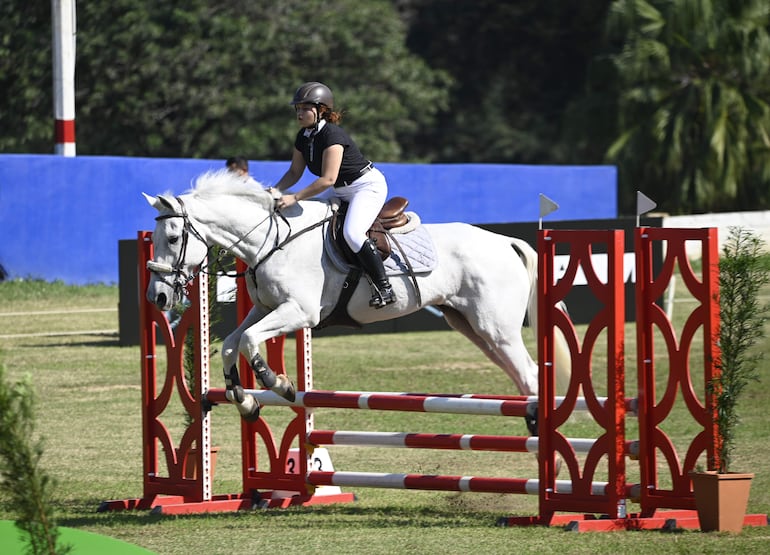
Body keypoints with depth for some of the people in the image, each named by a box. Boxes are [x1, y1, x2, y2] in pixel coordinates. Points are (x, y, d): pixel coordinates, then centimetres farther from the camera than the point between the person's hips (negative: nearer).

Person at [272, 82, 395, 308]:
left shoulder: (332, 135, -24)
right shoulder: (303, 137, 3)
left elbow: (328, 179, -30)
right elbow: (294, 172, 10)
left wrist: (294, 198, -31)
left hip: (368, 185, -10)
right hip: (343, 193, 10)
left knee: (352, 233, -30)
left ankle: (384, 287, -24)